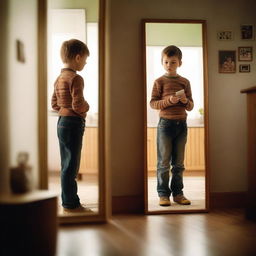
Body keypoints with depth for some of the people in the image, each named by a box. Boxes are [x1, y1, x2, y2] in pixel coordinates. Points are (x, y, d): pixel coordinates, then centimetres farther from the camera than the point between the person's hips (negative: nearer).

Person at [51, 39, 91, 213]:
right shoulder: (76, 78, -15)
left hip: (61, 122, 9)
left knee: (66, 165, 15)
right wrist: (86, 107, -3)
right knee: (71, 166, -2)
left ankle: (68, 201, 24)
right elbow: (78, 105, -22)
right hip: (74, 123, -9)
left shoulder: (59, 78, 13)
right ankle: (71, 203, 5)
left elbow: (54, 104, 16)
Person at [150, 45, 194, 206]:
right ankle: (163, 194, 8)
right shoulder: (160, 81, 0)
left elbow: (191, 107, 11)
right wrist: (168, 101, -19)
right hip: (165, 123, -3)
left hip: (181, 124, 3)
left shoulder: (185, 82, 8)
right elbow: (153, 103, -5)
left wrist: (186, 101, -11)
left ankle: (178, 193, 18)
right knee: (164, 162, 0)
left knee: (179, 163, 10)